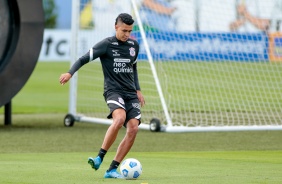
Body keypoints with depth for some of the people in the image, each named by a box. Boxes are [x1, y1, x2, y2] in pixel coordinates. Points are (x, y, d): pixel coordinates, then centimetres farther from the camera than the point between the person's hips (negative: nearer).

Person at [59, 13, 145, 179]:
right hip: (113, 90, -6)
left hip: (131, 93, 6)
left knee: (133, 128, -12)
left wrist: (138, 90, 22)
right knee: (120, 118, -34)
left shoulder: (134, 45, 13)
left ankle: (112, 169, -6)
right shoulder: (106, 45, -4)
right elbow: (84, 59, -5)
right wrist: (70, 73, -22)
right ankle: (100, 157, -23)